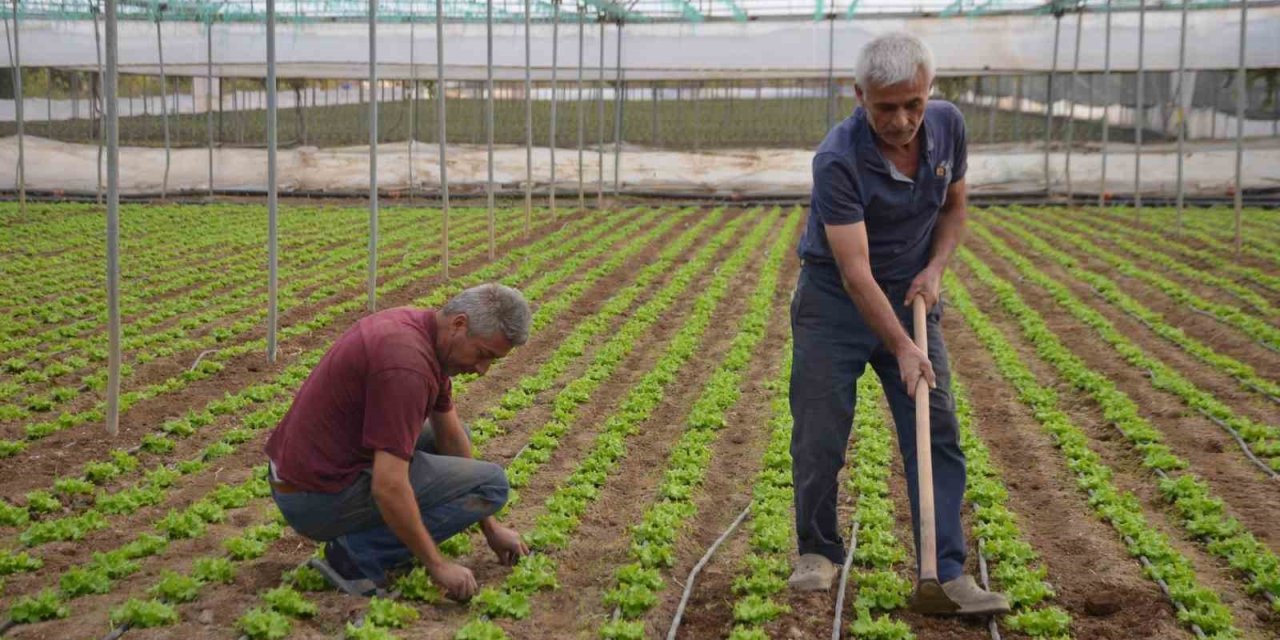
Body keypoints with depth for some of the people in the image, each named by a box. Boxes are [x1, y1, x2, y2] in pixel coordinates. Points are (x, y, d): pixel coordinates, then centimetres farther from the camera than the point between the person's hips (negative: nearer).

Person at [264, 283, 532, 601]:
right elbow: (388, 488, -29)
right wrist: (437, 565, -18)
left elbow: (450, 436, 14)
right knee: (491, 482, -5)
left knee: (449, 433, 24)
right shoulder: (408, 363, -27)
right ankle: (360, 554, -7)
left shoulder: (419, 327, 5)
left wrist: (490, 526, 17)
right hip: (323, 497, -9)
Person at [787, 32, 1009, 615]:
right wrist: (902, 349, -29)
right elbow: (855, 271, -27)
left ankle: (948, 571, 0)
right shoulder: (837, 160, -26)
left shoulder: (948, 125, -8)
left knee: (938, 434, -3)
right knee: (819, 436, 0)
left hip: (911, 298, 4)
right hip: (834, 301, -4)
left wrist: (935, 268, -8)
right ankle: (818, 552, 20)